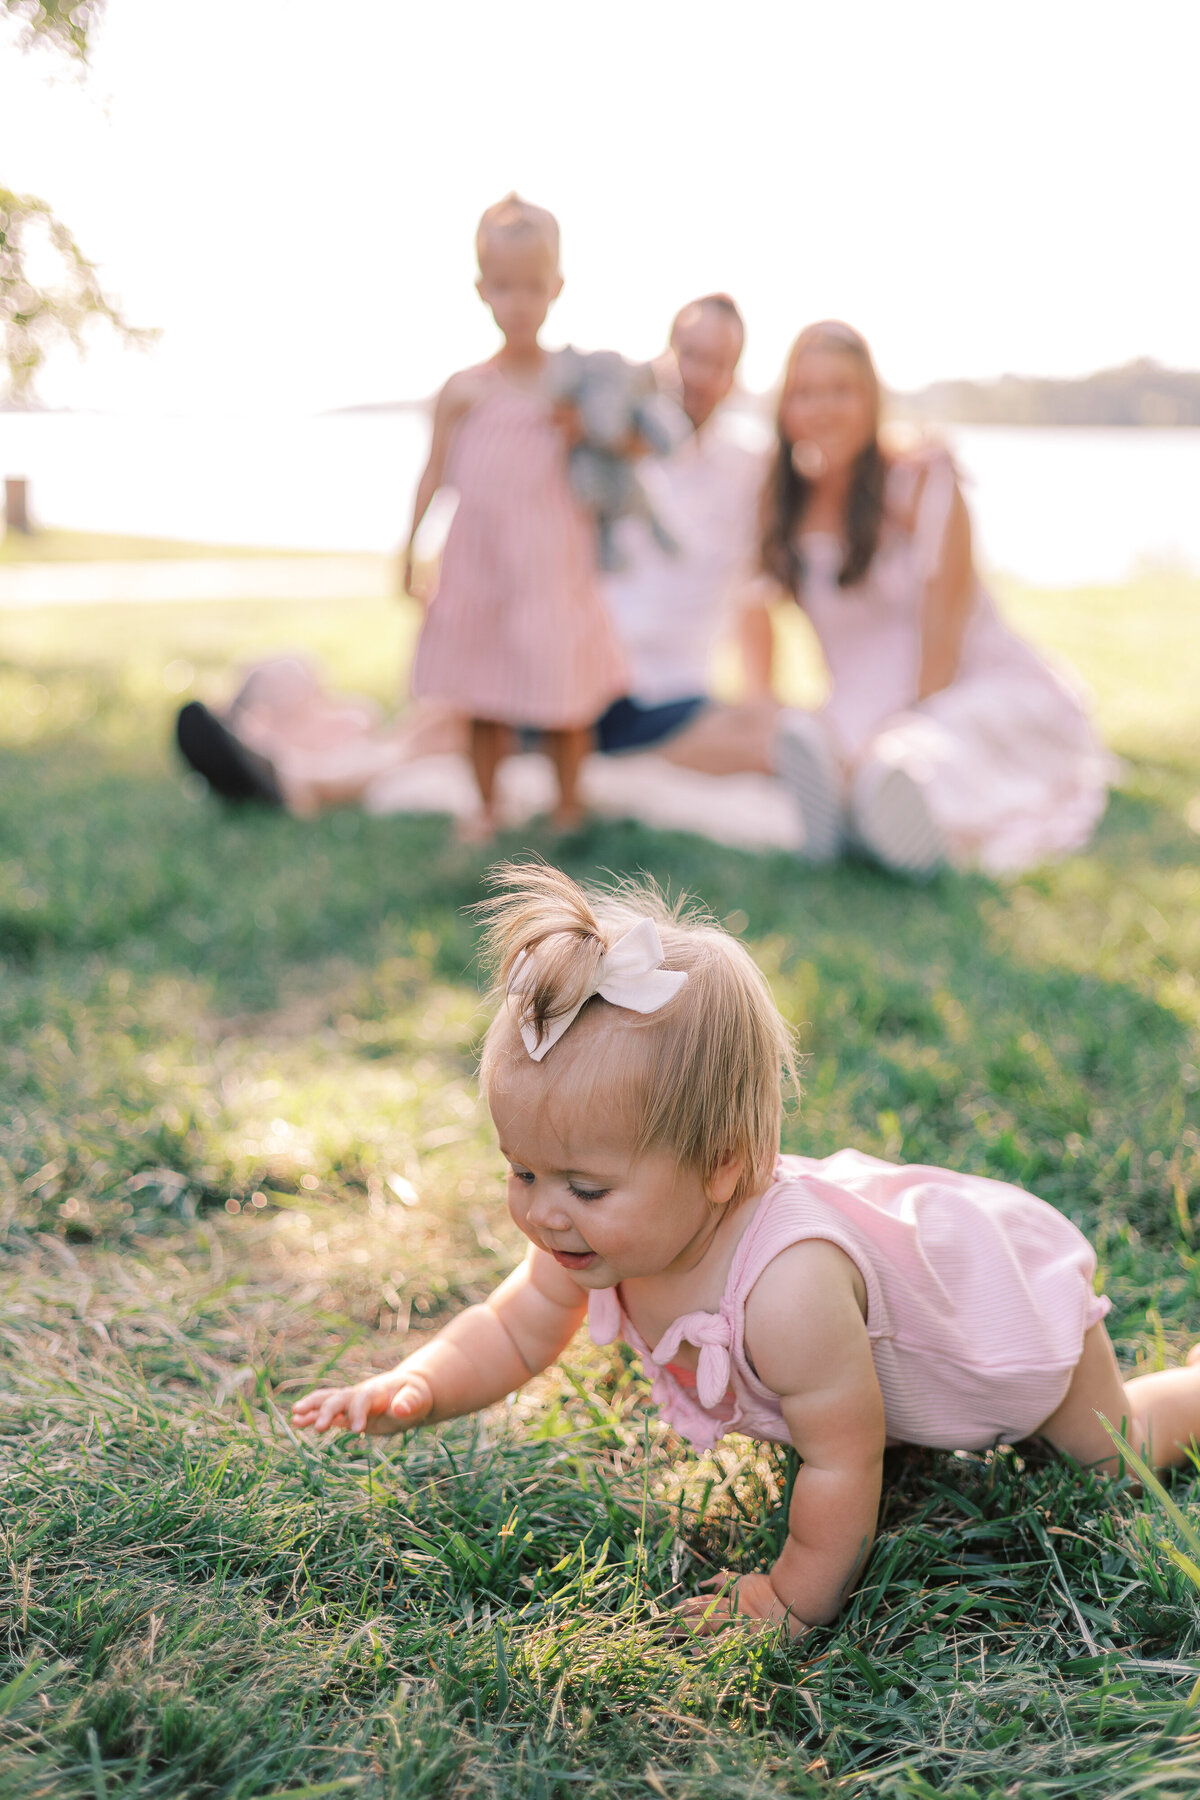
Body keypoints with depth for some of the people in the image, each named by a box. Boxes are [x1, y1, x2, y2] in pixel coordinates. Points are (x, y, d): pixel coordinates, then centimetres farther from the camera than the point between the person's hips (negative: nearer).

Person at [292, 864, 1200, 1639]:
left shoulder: (787, 1289, -50)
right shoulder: (593, 1235, -27)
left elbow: (845, 1468, -38)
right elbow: (512, 1332, -11)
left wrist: (794, 1601, -24)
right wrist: (413, 1389, -29)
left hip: (1001, 1300, -6)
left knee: (1114, 1456, 18)